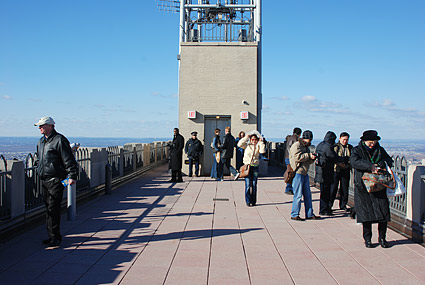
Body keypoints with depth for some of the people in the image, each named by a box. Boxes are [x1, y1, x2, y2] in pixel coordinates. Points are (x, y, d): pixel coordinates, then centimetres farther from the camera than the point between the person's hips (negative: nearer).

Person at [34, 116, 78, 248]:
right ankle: (51, 236, 20)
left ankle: (56, 238, -4)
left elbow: (69, 160, -13)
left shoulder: (59, 140, -9)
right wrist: (39, 169, 24)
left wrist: (72, 176, -19)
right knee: (48, 208, 11)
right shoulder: (41, 141, 17)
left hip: (56, 181, -8)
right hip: (44, 180, 8)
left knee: (53, 209, -10)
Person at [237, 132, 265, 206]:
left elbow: (263, 151, -10)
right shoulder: (247, 145, 7)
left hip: (255, 167, 2)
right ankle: (248, 201, 3)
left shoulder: (258, 146, 8)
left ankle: (253, 201, 14)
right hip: (247, 166, -1)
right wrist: (246, 138, -6)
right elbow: (239, 144, -7)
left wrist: (261, 142, -7)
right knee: (248, 185, -4)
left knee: (254, 185, 6)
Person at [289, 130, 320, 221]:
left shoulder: (306, 147, 20)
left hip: (305, 174, 9)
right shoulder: (296, 145, -9)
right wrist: (309, 155, -14)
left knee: (308, 195, 11)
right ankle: (294, 215, 4)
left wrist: (312, 158, 2)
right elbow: (297, 157, -23)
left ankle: (309, 214, 19)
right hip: (298, 173, -9)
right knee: (298, 195, -5)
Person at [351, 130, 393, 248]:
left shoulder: (380, 150, 14)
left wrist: (378, 165, -13)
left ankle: (382, 238, 14)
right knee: (366, 213, -2)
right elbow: (354, 161, -16)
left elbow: (389, 161, 7)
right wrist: (370, 166, -25)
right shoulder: (357, 150, 2)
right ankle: (367, 239, 12)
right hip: (363, 186, -3)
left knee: (383, 211, -2)